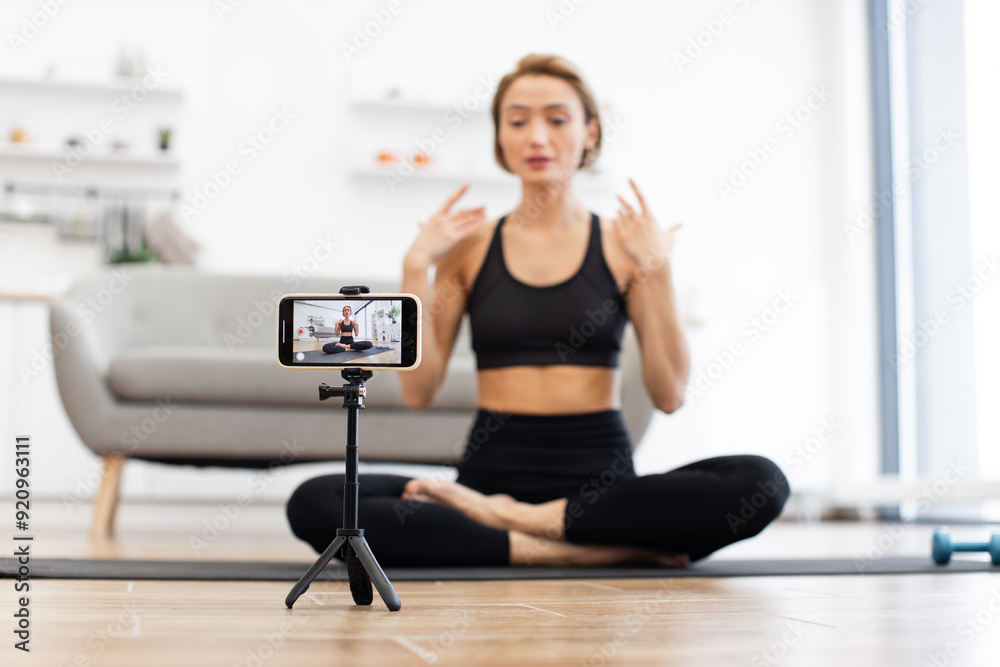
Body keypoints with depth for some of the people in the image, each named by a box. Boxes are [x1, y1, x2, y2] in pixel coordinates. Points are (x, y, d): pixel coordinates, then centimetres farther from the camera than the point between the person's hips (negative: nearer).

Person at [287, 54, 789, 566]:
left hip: (600, 479, 0)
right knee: (314, 503, -25)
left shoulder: (622, 245, 6)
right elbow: (418, 391, 1)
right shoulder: (469, 246, 9)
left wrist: (656, 270, -9)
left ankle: (507, 520, -20)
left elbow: (669, 395, -2)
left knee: (760, 482, -28)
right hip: (492, 470, 1)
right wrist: (416, 267, -5)